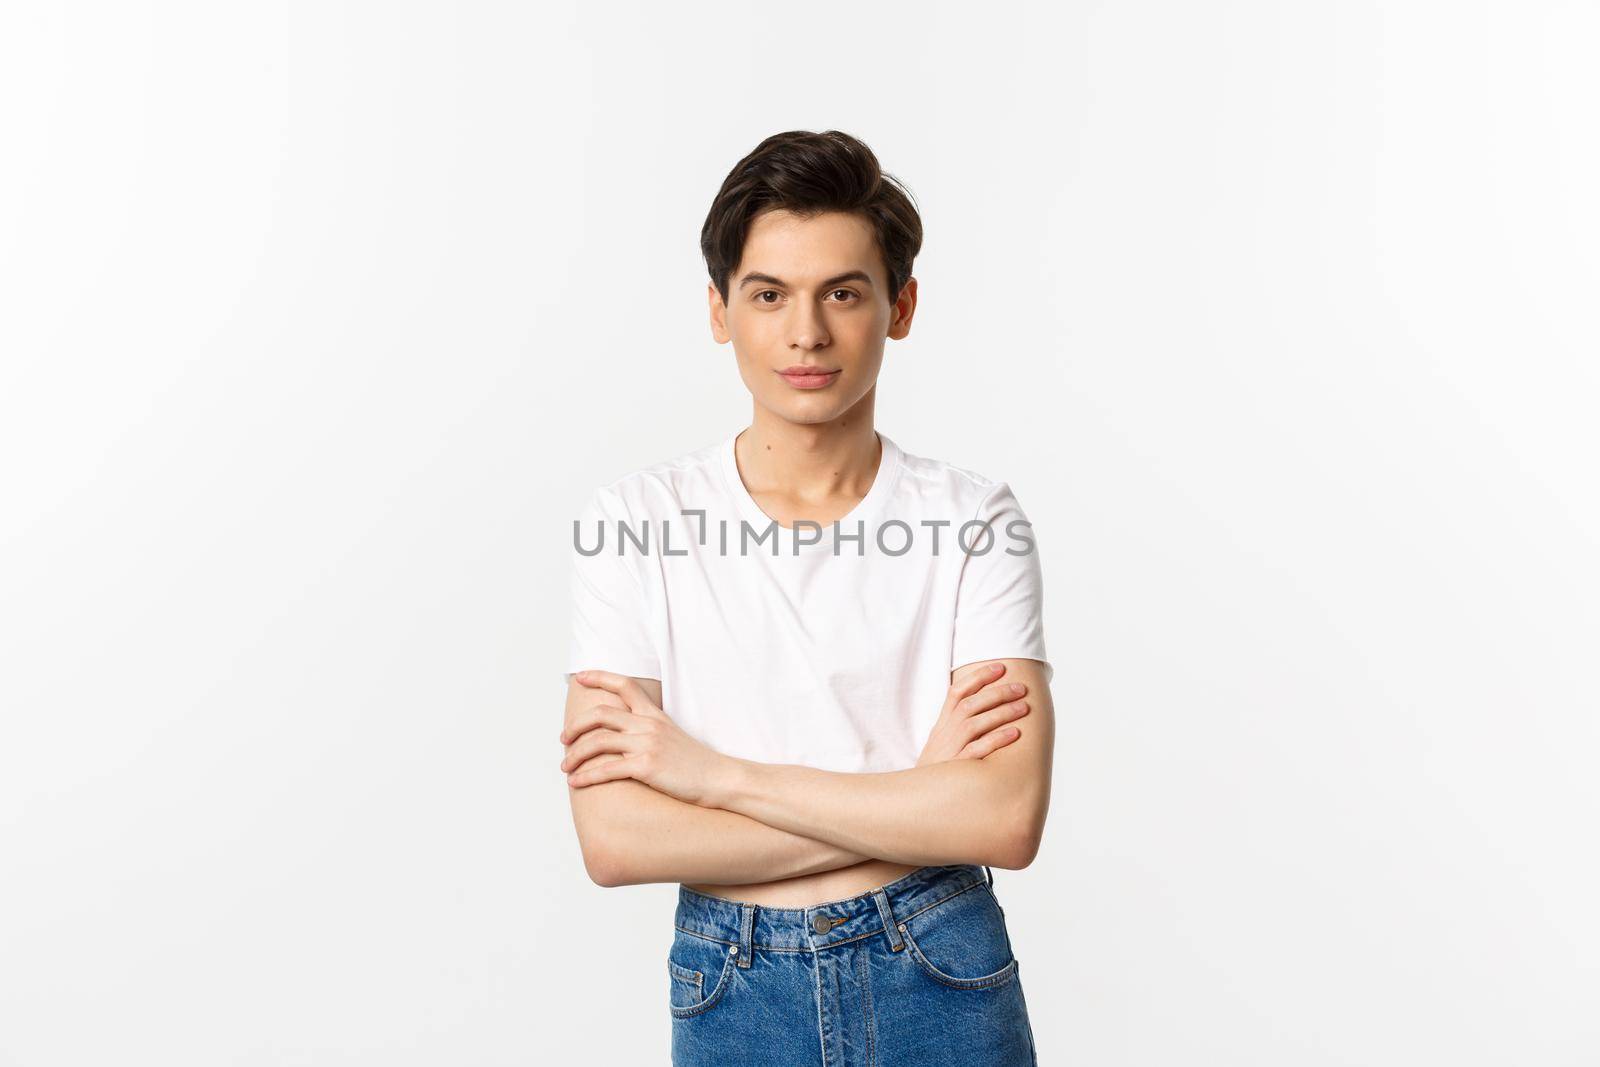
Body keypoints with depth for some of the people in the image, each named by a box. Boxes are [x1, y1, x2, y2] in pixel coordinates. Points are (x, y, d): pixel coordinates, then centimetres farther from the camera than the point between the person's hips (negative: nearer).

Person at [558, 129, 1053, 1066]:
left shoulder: (976, 522, -8)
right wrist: (919, 796, -16)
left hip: (944, 984, 0)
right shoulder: (632, 522, -8)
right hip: (734, 988, 1)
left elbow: (1010, 819, -17)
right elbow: (615, 840, -15)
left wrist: (718, 774, -18)